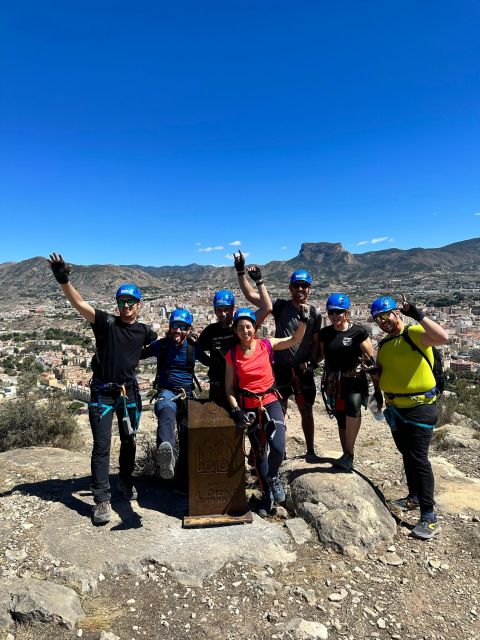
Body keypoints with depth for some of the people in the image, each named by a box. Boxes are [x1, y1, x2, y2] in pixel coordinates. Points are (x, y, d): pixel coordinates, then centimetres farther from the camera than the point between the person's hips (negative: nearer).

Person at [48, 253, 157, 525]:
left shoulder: (144, 331, 3)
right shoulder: (106, 322, -7)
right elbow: (80, 304, -21)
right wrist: (63, 279, -35)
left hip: (129, 392, 3)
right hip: (102, 393, -3)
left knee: (129, 441, 16)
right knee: (102, 445, -3)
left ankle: (126, 480, 40)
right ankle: (102, 500, 6)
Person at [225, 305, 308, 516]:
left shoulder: (267, 345, -2)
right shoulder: (232, 354, -2)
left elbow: (295, 340, 2)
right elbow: (229, 386, 1)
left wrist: (303, 320, -13)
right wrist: (236, 410, -9)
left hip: (270, 402, -1)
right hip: (249, 407, 1)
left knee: (278, 448, -17)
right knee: (258, 453, 10)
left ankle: (273, 478, 16)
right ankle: (266, 494, 32)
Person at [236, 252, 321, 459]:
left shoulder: (314, 313, 1)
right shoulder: (280, 306, -3)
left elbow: (316, 342, 6)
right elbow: (251, 295, -9)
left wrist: (312, 362, -9)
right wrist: (241, 272, -15)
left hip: (303, 370, 1)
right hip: (281, 368, -1)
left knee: (306, 411, 11)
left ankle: (310, 450, 26)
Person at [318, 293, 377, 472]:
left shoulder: (358, 332, -6)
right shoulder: (325, 333, 5)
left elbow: (371, 358, -4)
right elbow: (321, 355, 15)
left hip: (354, 378, -4)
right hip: (333, 381, 4)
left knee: (353, 405, -31)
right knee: (341, 419, 9)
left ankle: (349, 454, -20)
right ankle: (347, 455, 27)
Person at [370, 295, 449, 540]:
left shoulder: (415, 334, -14)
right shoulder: (383, 344, 9)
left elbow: (443, 337, -35)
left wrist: (417, 314, -33)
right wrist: (376, 378, -2)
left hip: (420, 407, -8)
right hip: (395, 408, 8)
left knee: (419, 458, -6)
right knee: (407, 455, 19)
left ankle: (429, 516, 4)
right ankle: (414, 498, 36)